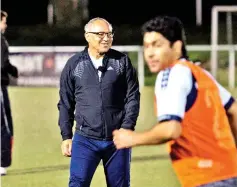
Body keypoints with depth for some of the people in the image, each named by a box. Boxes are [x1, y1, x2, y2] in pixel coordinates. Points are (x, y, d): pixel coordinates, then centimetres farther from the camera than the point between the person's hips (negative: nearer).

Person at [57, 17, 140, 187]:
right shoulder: (74, 65, 4)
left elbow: (133, 98, 1)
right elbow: (65, 104, 9)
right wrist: (66, 136, 5)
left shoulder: (122, 61, 3)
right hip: (85, 139, -1)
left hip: (118, 139, 1)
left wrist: (127, 128, -10)